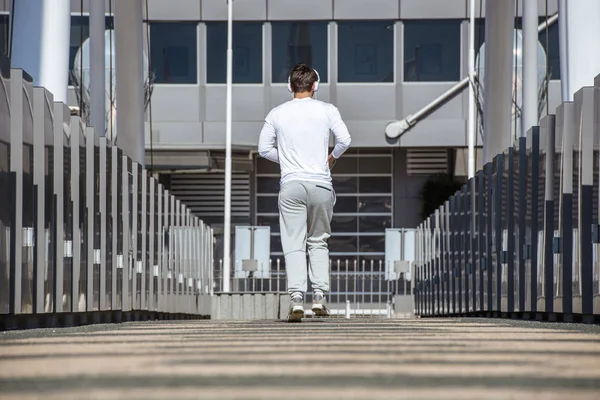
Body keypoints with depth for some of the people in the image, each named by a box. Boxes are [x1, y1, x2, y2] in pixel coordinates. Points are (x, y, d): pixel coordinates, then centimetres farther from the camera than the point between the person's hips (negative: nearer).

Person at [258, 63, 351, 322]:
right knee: (318, 242, 15)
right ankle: (319, 297, 7)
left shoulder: (277, 113, 5)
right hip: (321, 184, 0)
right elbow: (345, 140, -6)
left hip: (291, 185, 0)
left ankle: (296, 300, -14)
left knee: (294, 244, -2)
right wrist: (333, 157, 13)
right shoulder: (327, 110, 1)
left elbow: (264, 148, 9)